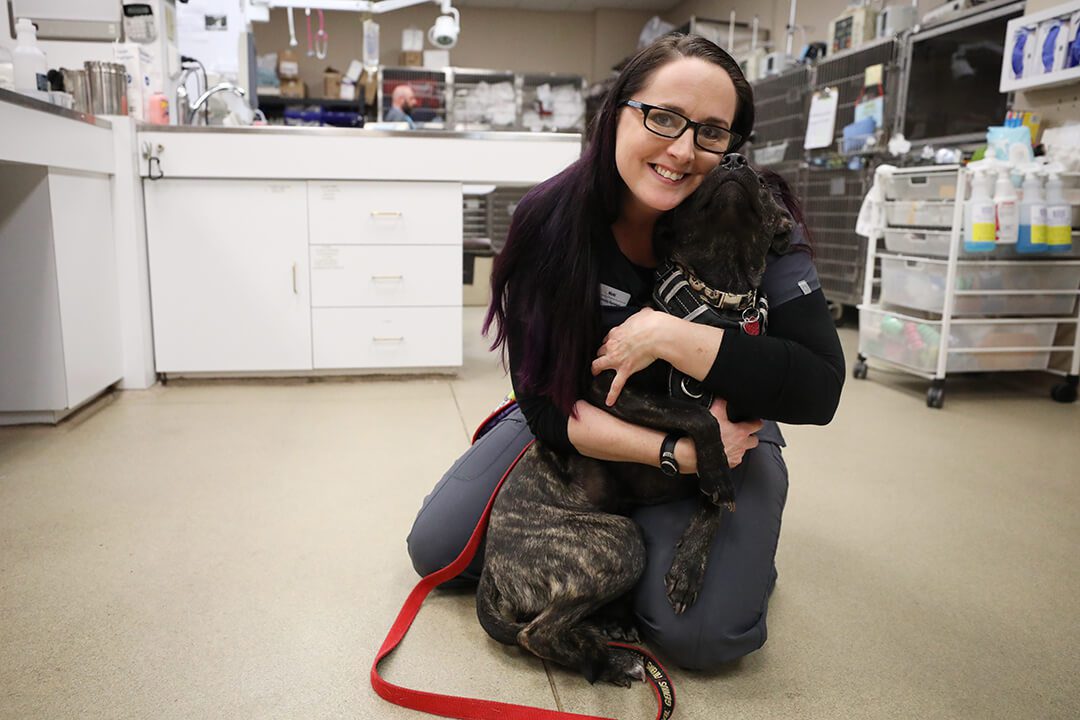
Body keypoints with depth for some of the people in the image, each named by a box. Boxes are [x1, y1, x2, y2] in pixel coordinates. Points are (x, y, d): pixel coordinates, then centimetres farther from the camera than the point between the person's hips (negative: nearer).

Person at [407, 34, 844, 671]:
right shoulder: (552, 219, -19)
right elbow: (543, 400, -19)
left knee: (699, 634, -24)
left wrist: (669, 336, -35)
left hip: (723, 432, -2)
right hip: (580, 426, 3)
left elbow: (820, 389, -28)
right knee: (436, 547, -2)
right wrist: (675, 450, -31)